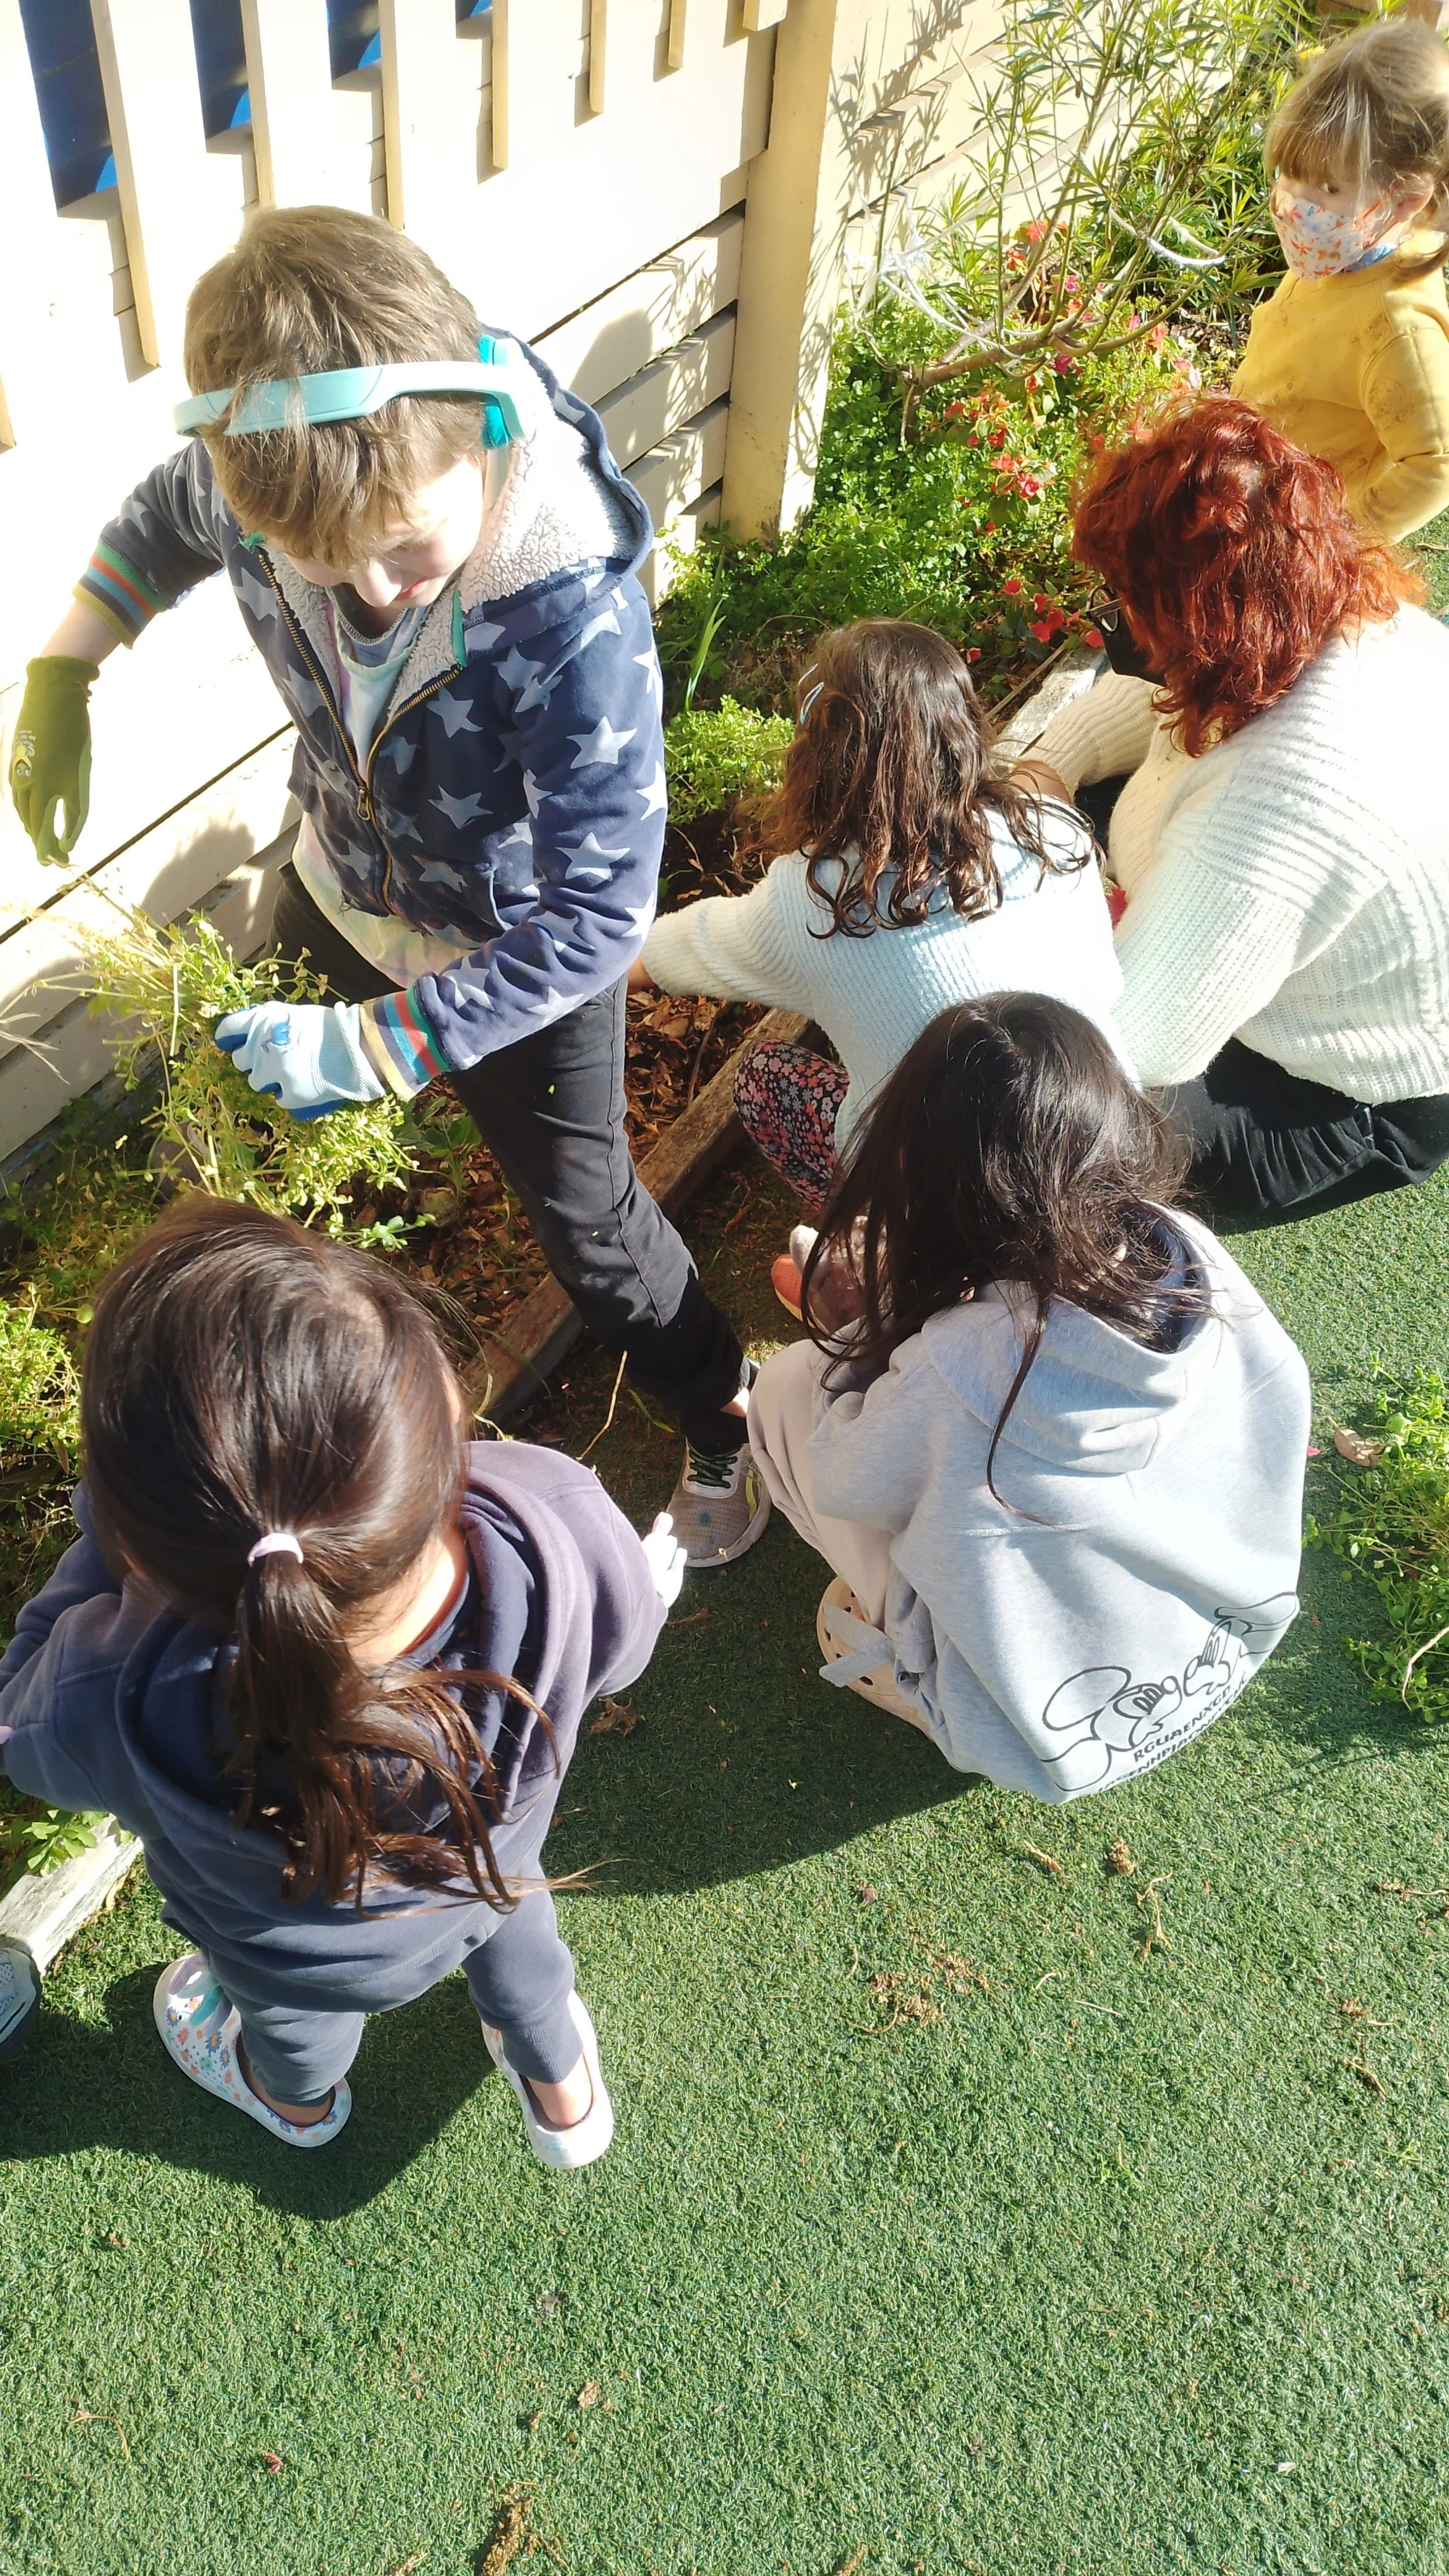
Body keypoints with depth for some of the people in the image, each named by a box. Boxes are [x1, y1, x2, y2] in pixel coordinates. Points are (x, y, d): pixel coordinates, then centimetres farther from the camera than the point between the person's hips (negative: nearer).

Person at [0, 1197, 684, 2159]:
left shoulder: (119, 1706, -49)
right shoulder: (561, 1531, -46)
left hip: (307, 1960, 0)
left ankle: (298, 2101, 76)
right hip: (494, 1879, 1)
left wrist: (123, 1513, -25)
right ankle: (563, 2096, 71)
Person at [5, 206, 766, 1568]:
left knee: (584, 1225, 9)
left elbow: (594, 918, -36)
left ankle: (724, 1418, 39)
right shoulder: (264, 484, -24)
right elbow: (160, 524, 3)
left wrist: (365, 1047, -38)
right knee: (261, 1105, 29)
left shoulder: (573, 614, -41)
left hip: (519, 955, -5)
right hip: (343, 889, 6)